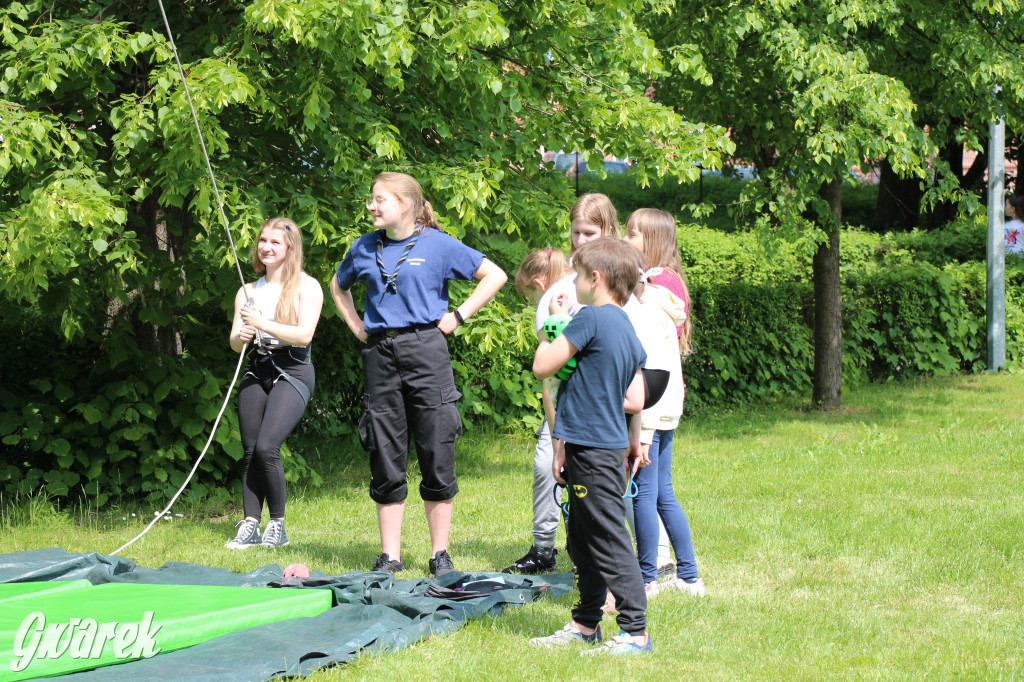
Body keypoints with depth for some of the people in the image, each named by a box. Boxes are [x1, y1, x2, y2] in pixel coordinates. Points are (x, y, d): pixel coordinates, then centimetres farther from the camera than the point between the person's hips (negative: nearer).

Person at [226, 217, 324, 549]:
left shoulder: (306, 287, 0)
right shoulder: (248, 291, 14)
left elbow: (304, 334, -12)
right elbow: (234, 343, 11)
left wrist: (263, 325, -22)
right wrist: (241, 336, -13)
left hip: (293, 371, -5)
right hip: (257, 370, 5)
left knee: (267, 447, -18)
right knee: (250, 451, -2)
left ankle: (278, 525, -8)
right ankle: (250, 525, -1)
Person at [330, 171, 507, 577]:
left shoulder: (438, 245, -1)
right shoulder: (364, 249, 11)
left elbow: (494, 276, 3)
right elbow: (338, 286, 30)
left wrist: (458, 316, -2)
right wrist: (356, 326, 17)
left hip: (426, 350, -3)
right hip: (381, 355, 3)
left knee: (436, 459, -2)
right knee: (385, 460, 4)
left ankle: (440, 555, 7)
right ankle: (390, 556, 11)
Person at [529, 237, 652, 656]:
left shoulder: (592, 319, -15)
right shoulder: (629, 330, 11)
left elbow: (542, 367, -13)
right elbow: (635, 401, 11)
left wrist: (547, 340, 4)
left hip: (593, 450, -9)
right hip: (611, 443, 9)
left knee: (609, 541, -7)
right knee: (582, 541, 17)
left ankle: (635, 632, -7)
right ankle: (585, 625, 26)